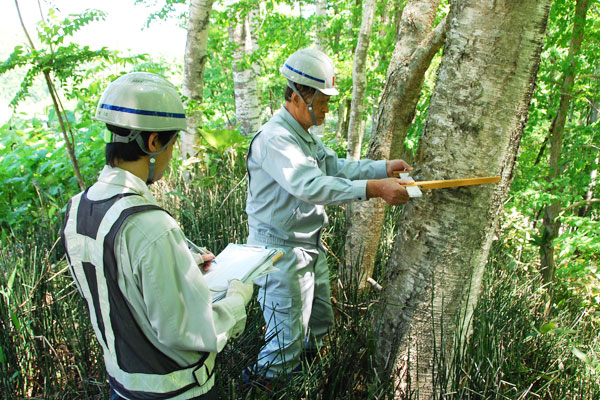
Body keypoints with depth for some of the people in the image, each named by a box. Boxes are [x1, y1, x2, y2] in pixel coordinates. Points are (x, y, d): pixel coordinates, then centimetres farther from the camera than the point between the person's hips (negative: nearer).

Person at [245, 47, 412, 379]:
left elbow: (336, 167, 12)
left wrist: (383, 167, -2)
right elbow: (310, 185, -36)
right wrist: (374, 188, -40)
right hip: (281, 251, -10)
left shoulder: (306, 135, 12)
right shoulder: (274, 138, -23)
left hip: (311, 247, 10)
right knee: (287, 339, 2)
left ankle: (305, 367, 46)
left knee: (319, 321, 23)